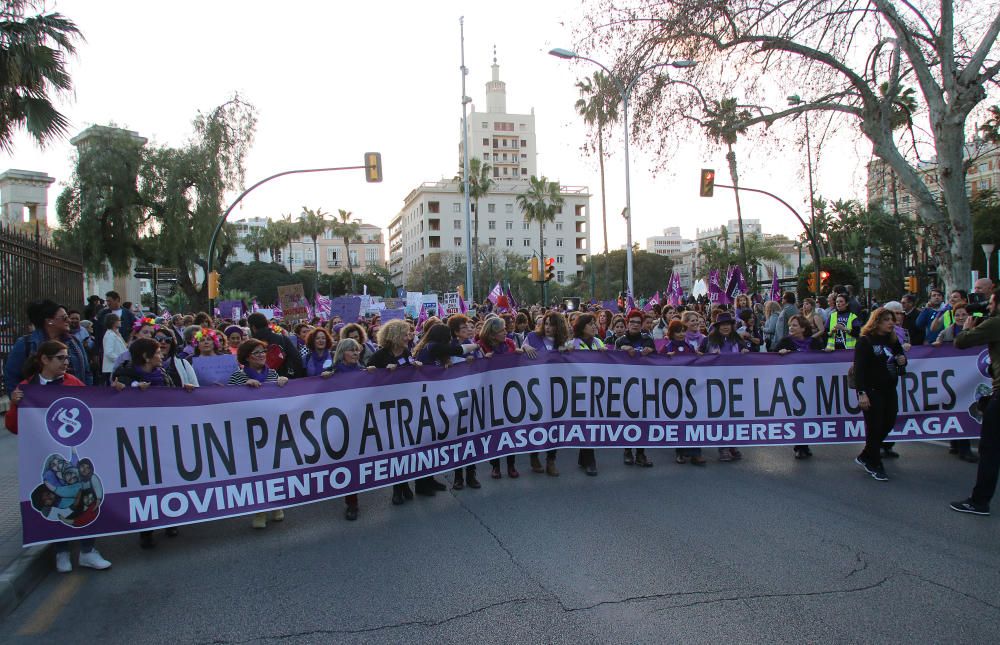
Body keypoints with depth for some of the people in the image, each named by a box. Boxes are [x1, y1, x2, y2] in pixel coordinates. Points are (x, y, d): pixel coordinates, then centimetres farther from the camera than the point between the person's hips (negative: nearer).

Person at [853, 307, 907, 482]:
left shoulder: (893, 340, 10)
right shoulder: (865, 341, -10)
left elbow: (900, 356, 24)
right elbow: (859, 368, -16)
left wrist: (902, 361, -3)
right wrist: (862, 393, -23)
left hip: (889, 389, 7)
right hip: (871, 390, -7)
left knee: (888, 424, 8)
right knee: (875, 427, -2)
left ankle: (865, 457, 24)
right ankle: (874, 466, 11)